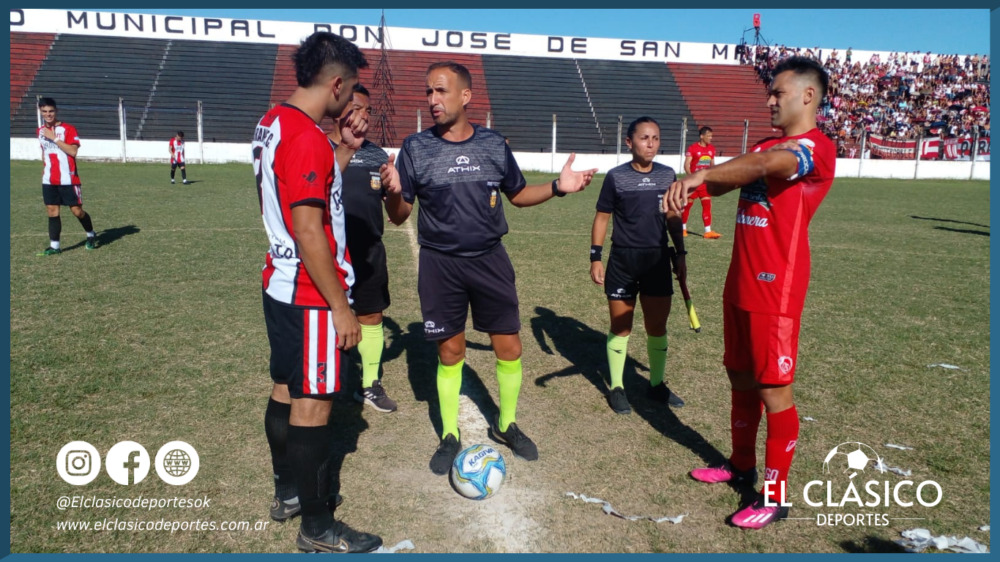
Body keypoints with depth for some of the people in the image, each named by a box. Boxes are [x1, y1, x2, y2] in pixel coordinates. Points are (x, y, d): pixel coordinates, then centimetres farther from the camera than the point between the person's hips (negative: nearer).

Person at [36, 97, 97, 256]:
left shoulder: (68, 129, -8)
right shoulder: (40, 131, 12)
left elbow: (73, 151, -19)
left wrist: (54, 138, -21)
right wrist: (44, 171, 21)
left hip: (68, 179, -5)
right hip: (49, 181, 5)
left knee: (77, 210, -1)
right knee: (52, 211, 2)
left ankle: (91, 235, 24)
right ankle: (54, 246, 5)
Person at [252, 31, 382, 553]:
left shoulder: (271, 123, 9)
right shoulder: (307, 138, -21)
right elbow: (309, 232, -23)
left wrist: (345, 148, 11)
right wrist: (341, 309, -18)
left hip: (280, 285, 10)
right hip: (311, 296, -10)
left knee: (284, 390, 18)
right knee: (312, 404, -1)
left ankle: (288, 491, 35)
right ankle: (317, 527, 13)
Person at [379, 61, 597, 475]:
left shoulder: (494, 145, 0)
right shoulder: (416, 148, -6)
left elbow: (518, 194, 13)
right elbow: (399, 217, -4)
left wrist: (557, 187, -3)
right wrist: (394, 192, -26)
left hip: (490, 259, 2)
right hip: (440, 265, -2)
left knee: (509, 347, 6)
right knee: (450, 352, 6)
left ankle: (506, 424, 29)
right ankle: (450, 436, 25)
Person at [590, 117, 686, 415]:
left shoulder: (667, 175, 3)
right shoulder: (616, 177, -7)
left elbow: (673, 217, 12)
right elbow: (602, 218, -1)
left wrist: (681, 254, 11)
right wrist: (595, 257, -5)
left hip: (658, 260, 3)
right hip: (623, 260, -3)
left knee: (658, 326, 10)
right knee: (620, 327, 6)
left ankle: (656, 384, 28)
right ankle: (616, 388, 19)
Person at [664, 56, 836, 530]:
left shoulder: (816, 147, -12)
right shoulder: (769, 144, 18)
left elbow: (761, 165, -32)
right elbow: (735, 177, 6)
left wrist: (700, 175, -36)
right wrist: (693, 186, -13)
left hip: (775, 290, -9)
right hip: (740, 284, 9)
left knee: (773, 389, -1)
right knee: (740, 377, 18)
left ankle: (774, 495, 12)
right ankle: (741, 465, 35)